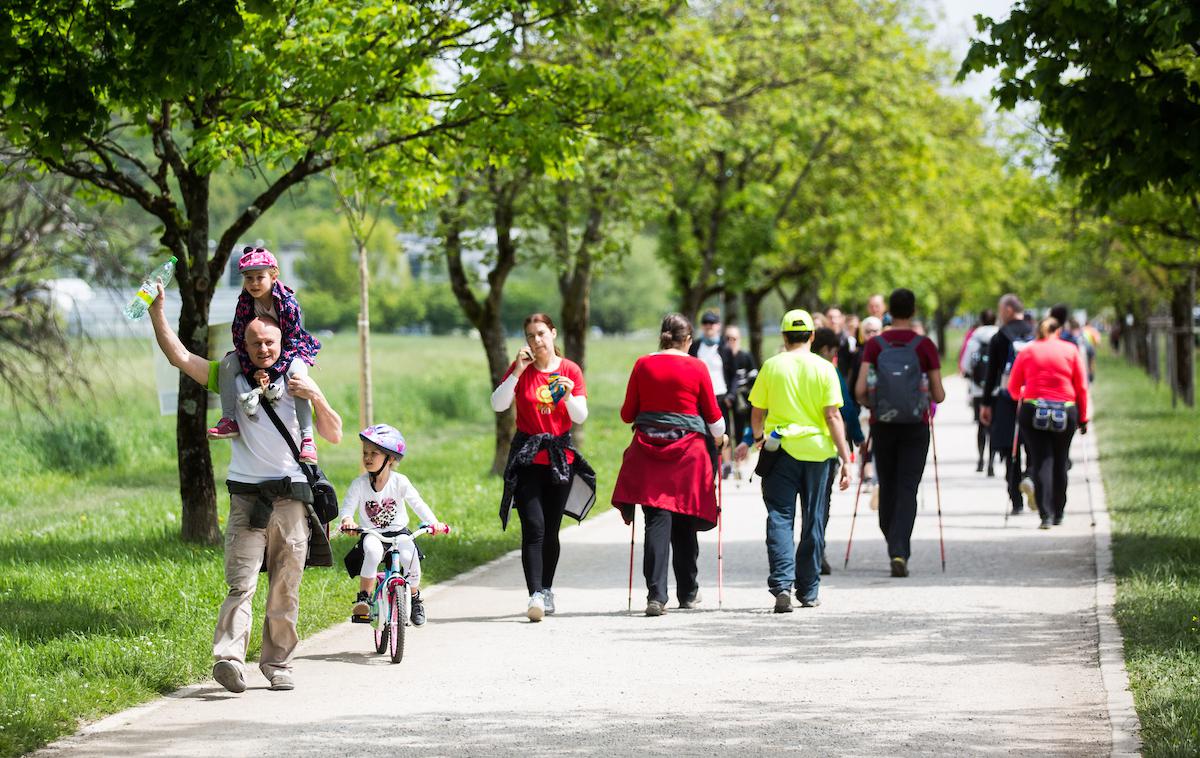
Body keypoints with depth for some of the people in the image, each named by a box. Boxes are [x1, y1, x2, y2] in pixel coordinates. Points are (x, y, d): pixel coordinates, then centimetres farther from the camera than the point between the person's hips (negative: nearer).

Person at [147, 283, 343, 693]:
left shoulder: (298, 381, 10)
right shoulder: (231, 377, 9)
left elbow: (334, 435, 6)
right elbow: (179, 357, 2)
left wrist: (316, 397, -9)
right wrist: (156, 310, -7)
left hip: (292, 498, 2)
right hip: (247, 497, -2)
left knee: (285, 590, 5)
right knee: (242, 584, -14)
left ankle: (277, 664, 13)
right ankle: (229, 658, -25)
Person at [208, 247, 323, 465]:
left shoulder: (287, 302, -24)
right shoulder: (244, 302, -13)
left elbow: (292, 343, -23)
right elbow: (240, 340, -11)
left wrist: (271, 372, -32)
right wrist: (253, 371, -26)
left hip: (291, 351, -5)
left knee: (297, 372, -37)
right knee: (227, 364, -20)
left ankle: (307, 438, -40)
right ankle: (229, 420, -15)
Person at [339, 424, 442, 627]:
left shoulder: (399, 482, -5)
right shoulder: (359, 484, -5)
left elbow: (417, 504, -3)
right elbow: (347, 507, -9)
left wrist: (433, 523, -18)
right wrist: (347, 520, -33)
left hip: (398, 532, 1)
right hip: (372, 534, -1)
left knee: (409, 556, -29)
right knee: (372, 551, -37)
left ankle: (415, 599, 0)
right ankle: (364, 598, -24)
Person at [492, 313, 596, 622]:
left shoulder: (570, 370, 2)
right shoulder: (520, 368, 1)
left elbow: (580, 417, -2)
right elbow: (498, 405, -10)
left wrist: (567, 396, -21)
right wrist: (517, 372, -18)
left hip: (560, 455, 2)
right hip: (527, 455, -1)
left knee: (551, 530, 8)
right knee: (533, 527, -14)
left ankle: (546, 591, 24)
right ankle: (535, 595, -22)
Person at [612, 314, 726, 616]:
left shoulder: (643, 365, 2)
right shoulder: (696, 368, -2)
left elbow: (627, 414, 8)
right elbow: (714, 418, 3)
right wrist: (718, 437, 25)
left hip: (648, 449, 1)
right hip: (688, 451, -1)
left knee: (657, 520, -3)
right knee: (684, 523, 12)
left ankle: (656, 594, -16)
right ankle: (687, 593, 24)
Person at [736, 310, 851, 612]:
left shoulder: (771, 366, 0)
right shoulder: (824, 369, -2)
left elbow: (757, 413, 6)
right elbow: (833, 417, -7)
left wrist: (757, 438, 27)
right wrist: (845, 459, -4)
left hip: (781, 449, -1)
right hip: (816, 450, 1)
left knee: (780, 518, -1)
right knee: (813, 522, 11)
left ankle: (782, 583, -20)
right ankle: (808, 591, 19)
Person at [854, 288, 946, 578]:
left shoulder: (874, 345, -4)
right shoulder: (925, 346, -6)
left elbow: (860, 391, -10)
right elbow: (939, 396, -3)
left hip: (882, 425, 1)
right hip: (915, 427, -1)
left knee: (887, 487, 15)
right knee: (907, 489, -2)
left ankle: (894, 546, 24)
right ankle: (899, 551, -17)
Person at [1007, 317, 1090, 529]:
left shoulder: (1027, 352, 7)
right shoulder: (1071, 350, 7)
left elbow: (1013, 388, 8)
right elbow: (1082, 388, 4)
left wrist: (1023, 396, 30)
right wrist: (1083, 418, 10)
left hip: (1033, 411, -1)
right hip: (1066, 412, 1)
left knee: (1041, 462, -1)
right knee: (1060, 462, 14)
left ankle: (1046, 515, -15)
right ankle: (1058, 514, 21)